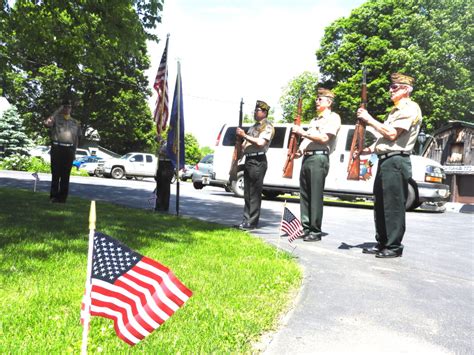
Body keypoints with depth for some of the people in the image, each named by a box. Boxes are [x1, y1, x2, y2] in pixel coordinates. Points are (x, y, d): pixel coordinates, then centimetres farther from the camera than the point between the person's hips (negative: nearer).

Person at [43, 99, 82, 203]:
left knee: (66, 175, 3)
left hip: (69, 150, 3)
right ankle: (54, 195, 3)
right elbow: (46, 123, -17)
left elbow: (76, 138, 17)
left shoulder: (75, 122, 16)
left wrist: (74, 152, 10)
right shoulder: (56, 118, 5)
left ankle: (62, 196, 8)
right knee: (56, 173, -2)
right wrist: (57, 111, -12)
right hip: (57, 148, -3)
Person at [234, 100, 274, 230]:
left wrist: (244, 135, -16)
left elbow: (260, 142, -19)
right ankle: (246, 221, 16)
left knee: (255, 193, -7)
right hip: (248, 160, 9)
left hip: (258, 161, -9)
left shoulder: (267, 126, -5)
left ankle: (252, 222, -4)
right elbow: (246, 143, 27)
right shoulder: (254, 126, 23)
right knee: (247, 193, 10)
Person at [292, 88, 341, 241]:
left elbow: (324, 138, -13)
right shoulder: (315, 119, 28)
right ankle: (306, 228, 12)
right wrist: (300, 149, 7)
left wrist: (303, 132, -12)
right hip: (306, 158, 9)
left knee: (315, 196, -8)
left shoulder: (333, 117, 0)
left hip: (319, 158, -9)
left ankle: (315, 231, -4)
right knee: (304, 195, 6)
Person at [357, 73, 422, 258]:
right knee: (380, 205, 12)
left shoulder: (410, 108, -7)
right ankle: (382, 243, 20)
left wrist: (369, 119, -11)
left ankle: (394, 246, 1)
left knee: (393, 206, -6)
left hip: (396, 161, -10)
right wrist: (370, 149, 10)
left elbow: (392, 134, -18)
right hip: (385, 160, 10)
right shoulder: (396, 110, 24)